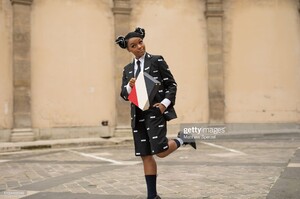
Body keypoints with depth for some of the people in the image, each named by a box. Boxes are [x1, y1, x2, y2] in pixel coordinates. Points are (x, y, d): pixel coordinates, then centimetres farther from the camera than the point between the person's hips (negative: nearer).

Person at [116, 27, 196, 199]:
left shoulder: (157, 60, 0)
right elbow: (124, 94, 11)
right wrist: (130, 86, -11)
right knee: (145, 155, 5)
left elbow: (172, 84, -1)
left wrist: (165, 103, -16)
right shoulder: (128, 69, 13)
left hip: (155, 111, -5)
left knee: (160, 151, -15)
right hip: (138, 115, 5)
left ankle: (182, 139, 15)